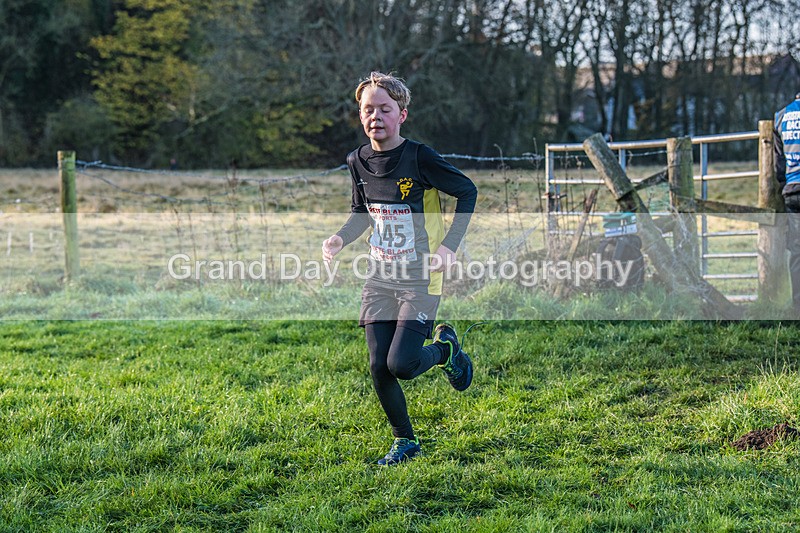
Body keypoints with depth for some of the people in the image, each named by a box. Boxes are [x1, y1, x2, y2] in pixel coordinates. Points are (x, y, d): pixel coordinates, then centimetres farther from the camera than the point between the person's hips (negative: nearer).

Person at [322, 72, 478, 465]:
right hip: (380, 278, 5)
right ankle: (404, 441, 21)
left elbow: (467, 192, -5)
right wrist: (341, 238, -1)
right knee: (379, 367, 0)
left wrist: (450, 245, -13)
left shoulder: (419, 157, -14)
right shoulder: (358, 161, 3)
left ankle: (445, 348, 19)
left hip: (421, 279, -5)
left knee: (401, 364, -15)